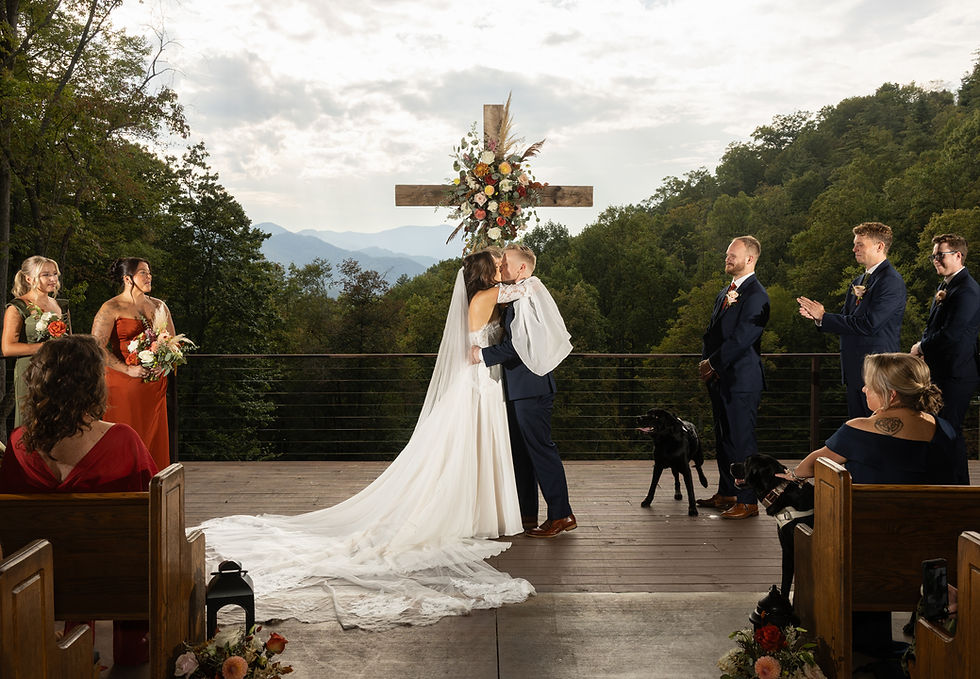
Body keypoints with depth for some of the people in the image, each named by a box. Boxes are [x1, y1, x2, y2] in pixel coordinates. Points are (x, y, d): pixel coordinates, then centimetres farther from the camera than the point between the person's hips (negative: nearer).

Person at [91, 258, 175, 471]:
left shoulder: (159, 306, 13)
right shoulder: (111, 308, -3)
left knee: (154, 437, 5)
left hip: (155, 383, 5)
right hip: (123, 384, -5)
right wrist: (128, 369, -17)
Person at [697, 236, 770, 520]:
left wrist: (713, 363, -12)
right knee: (723, 439, 15)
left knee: (741, 440, -5)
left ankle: (748, 502, 2)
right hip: (720, 378, 9)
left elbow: (741, 339, -18)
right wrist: (706, 363, 3)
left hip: (741, 380, -9)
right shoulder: (725, 293, 18)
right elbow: (711, 333, 18)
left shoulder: (756, 295, -12)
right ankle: (726, 493, 26)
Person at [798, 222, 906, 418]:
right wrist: (817, 316, -7)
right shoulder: (858, 282, 16)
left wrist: (823, 317, -15)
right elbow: (847, 320, 14)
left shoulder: (891, 282, -13)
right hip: (854, 372, 9)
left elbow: (868, 325, -22)